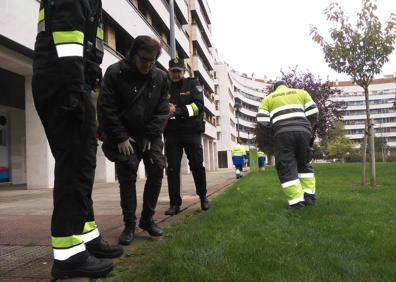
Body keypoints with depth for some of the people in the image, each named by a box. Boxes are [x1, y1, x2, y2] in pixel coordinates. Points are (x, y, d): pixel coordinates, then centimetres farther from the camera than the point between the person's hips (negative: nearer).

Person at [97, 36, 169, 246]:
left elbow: (162, 110, -1)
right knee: (127, 176, -8)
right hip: (125, 135, -3)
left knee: (157, 171, -4)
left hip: (149, 135, 3)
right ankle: (129, 224, 3)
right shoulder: (115, 73, -11)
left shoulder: (160, 77, -1)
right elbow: (106, 108, -14)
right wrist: (120, 138, -17)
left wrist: (151, 136, -11)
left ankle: (147, 219, 11)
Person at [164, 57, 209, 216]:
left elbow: (198, 105, -9)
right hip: (171, 133, 2)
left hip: (192, 132, -2)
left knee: (197, 166, 2)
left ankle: (203, 197, 22)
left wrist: (177, 111, -18)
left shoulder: (193, 84, 7)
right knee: (172, 169, -1)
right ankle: (175, 203, 6)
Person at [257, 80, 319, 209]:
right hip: (303, 131, 2)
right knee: (304, 163, 19)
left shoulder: (268, 98, 21)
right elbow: (313, 112, 12)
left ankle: (297, 201, -2)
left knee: (286, 167, 3)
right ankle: (309, 195, 14)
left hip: (283, 133, -2)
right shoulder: (301, 92, 25)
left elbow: (262, 120, 7)